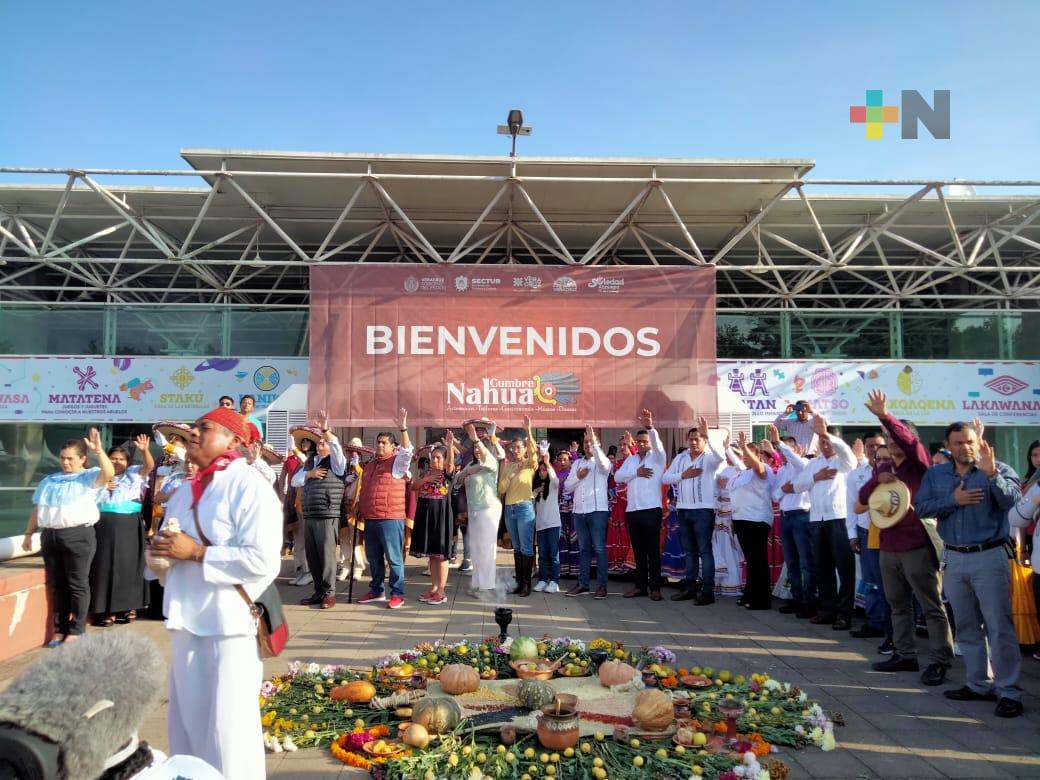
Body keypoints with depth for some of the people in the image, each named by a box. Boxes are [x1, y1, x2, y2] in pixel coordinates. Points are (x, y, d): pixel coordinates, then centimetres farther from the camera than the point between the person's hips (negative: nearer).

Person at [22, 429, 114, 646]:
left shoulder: (89, 477, 0)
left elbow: (109, 473, -22)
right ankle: (61, 629, 20)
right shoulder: (49, 480, 19)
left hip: (78, 535, -6)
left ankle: (75, 630, 7)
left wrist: (98, 450, -29)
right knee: (57, 585, 11)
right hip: (50, 536, 6)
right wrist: (28, 533, 22)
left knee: (77, 584, -1)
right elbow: (37, 509, 24)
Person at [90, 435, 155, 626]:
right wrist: (103, 487, -4)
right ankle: (107, 610, 2)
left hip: (129, 526, -1)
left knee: (128, 564, 3)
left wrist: (144, 450, -28)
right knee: (106, 565, 0)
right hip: (105, 526, 1)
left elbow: (149, 466, -9)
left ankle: (129, 606, 11)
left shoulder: (134, 474, 9)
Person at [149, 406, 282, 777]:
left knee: (227, 727, 1)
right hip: (188, 620, 8)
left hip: (230, 622, -8)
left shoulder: (249, 486, -14)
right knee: (187, 722, 20)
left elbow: (262, 561, -23)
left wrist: (196, 552, -19)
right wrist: (163, 548, -2)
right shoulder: (186, 491, 12)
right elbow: (172, 552, 22)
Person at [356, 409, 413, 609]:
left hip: (391, 519, -7)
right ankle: (376, 591, 27)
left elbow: (407, 451, -23)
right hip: (370, 519, 7)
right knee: (373, 557, 15)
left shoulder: (397, 462, -3)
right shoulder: (369, 465, 17)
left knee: (394, 558, -2)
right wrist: (360, 509, 18)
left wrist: (402, 428, -31)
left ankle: (397, 594, 5)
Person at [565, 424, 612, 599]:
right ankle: (582, 583, 15)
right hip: (579, 511, 5)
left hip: (597, 511, -5)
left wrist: (594, 441, -29)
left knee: (599, 549, -3)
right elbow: (567, 486, 13)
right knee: (583, 549, 10)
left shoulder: (602, 462, 1)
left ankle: (602, 585, 1)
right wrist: (578, 477, -5)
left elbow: (603, 462, -25)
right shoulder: (577, 463, 16)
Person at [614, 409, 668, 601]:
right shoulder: (630, 459, 17)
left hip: (651, 509, -5)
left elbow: (657, 443, -19)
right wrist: (636, 473, -8)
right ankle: (640, 585, 16)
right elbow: (617, 476, 5)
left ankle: (655, 587, 4)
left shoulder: (657, 457, 2)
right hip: (632, 510, 5)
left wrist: (650, 427, -36)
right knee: (638, 550, 10)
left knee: (653, 550, -1)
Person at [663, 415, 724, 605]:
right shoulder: (680, 457, 11)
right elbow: (665, 478, 7)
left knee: (704, 550, -5)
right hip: (683, 509, 6)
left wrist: (707, 435, -34)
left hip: (703, 509, -6)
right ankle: (690, 588, 19)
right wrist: (682, 475, -9)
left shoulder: (709, 458, -4)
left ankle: (708, 591, -2)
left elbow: (721, 457, -28)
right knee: (689, 550, 12)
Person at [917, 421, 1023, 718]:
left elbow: (1013, 500, -21)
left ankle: (1009, 691, 4)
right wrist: (953, 500, -13)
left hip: (989, 557, -5)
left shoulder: (999, 469, -4)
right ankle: (979, 684, 25)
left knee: (999, 627, -3)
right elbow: (921, 507, -2)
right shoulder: (935, 474, 7)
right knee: (967, 627, 13)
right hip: (954, 558, 5)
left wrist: (991, 473, -35)